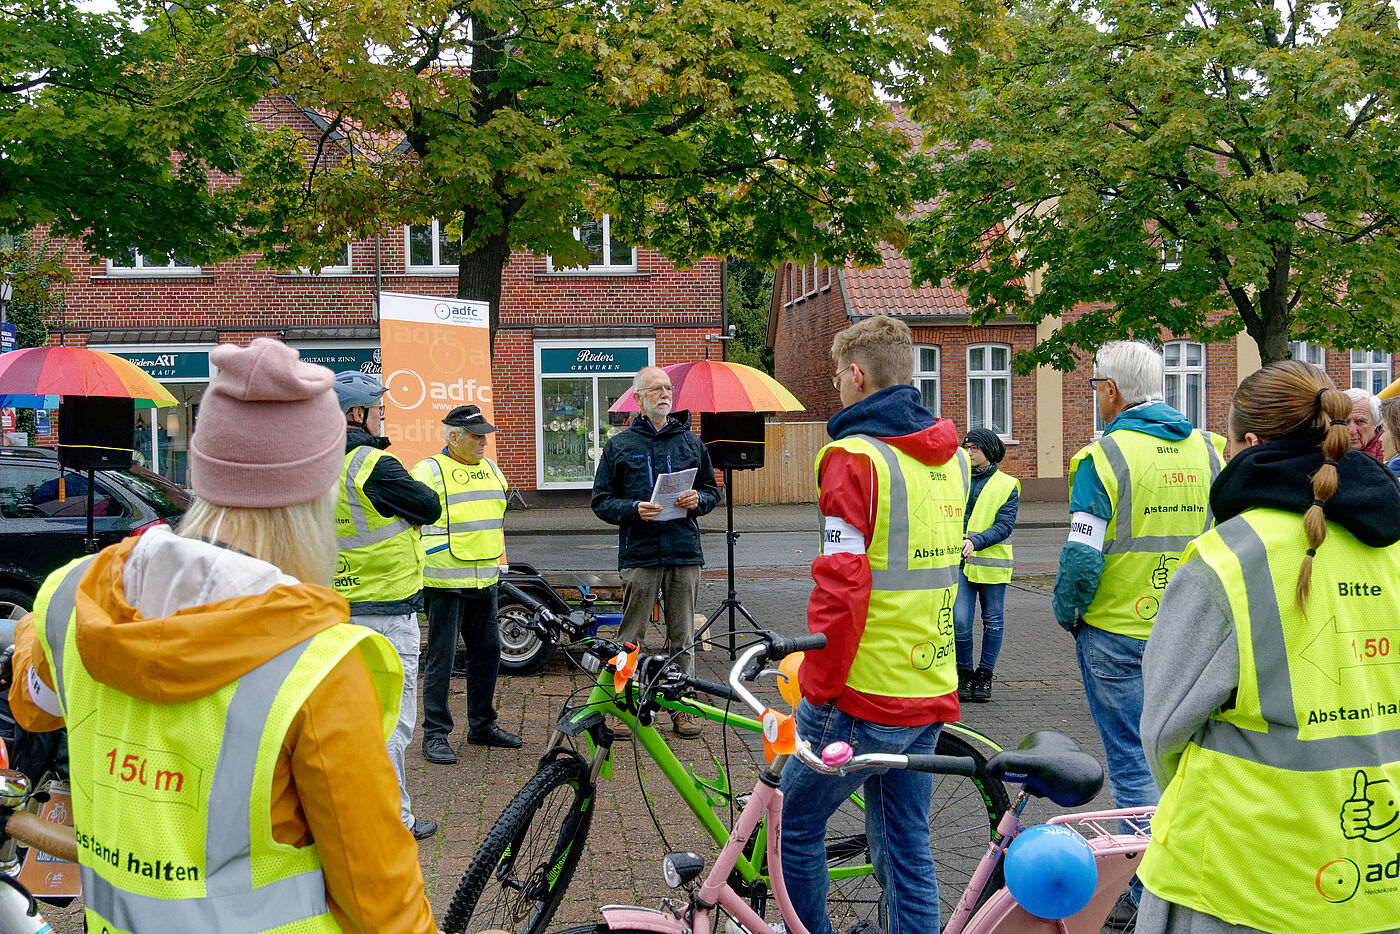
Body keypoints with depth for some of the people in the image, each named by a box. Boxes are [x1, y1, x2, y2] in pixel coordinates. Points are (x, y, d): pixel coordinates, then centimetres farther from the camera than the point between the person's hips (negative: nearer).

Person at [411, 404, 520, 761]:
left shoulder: (491, 469, 15)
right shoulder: (430, 470, -7)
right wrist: (417, 567, -13)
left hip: (485, 581, 7)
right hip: (445, 582, -7)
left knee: (487, 652, 12)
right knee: (441, 658, -2)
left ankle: (482, 725, 26)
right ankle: (435, 734, 7)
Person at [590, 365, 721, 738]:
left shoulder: (690, 442, 13)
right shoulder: (619, 445, 6)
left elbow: (712, 490, 18)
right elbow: (601, 501, 4)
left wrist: (697, 500, -4)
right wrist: (633, 509, -14)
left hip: (684, 553, 2)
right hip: (639, 553, -2)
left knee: (682, 638, 7)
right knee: (630, 640, 0)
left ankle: (683, 708, 16)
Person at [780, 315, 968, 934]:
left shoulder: (854, 457, -15)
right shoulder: (951, 458, 10)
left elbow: (840, 587, -20)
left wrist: (817, 689, -12)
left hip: (863, 697, -7)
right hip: (933, 695, 8)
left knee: (795, 823, 11)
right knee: (906, 845, 15)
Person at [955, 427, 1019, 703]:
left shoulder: (1007, 485, 0)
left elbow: (1005, 525, -9)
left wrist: (975, 541, -22)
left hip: (992, 563, -1)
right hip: (960, 563, 1)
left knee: (993, 620, 7)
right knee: (959, 620, -7)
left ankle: (984, 676, 20)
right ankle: (964, 675, 9)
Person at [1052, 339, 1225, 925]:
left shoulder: (1105, 456, -14)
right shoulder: (1211, 449, 3)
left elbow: (1082, 558, -18)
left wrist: (1066, 613, -1)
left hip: (1118, 635, -5)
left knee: (1134, 764, 5)